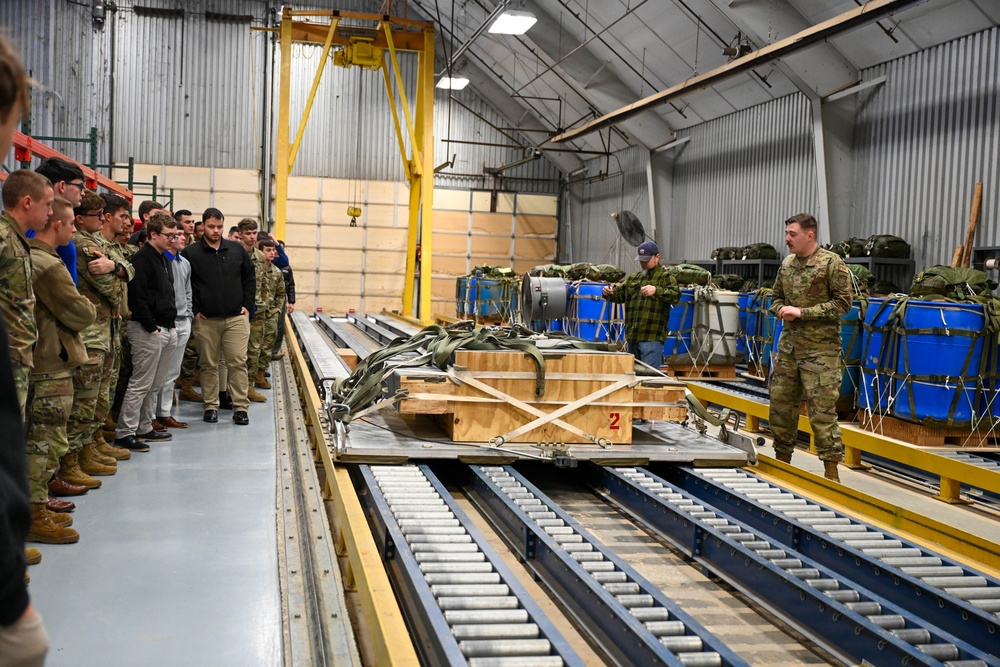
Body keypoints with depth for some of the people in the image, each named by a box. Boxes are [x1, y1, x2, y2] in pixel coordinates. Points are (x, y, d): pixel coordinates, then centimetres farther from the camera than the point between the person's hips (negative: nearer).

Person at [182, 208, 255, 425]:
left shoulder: (237, 250, 9)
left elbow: (249, 278, 14)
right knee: (209, 365, 6)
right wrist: (194, 310, -3)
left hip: (236, 318, 1)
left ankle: (241, 407, 4)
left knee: (238, 362, -2)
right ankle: (211, 406, 16)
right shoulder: (190, 253, 1)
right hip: (205, 320, -1)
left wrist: (247, 305, 6)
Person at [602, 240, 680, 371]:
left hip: (652, 338, -7)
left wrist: (656, 291, -33)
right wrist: (608, 293, -5)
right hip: (632, 337, 7)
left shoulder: (665, 277, 1)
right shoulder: (633, 278, 22)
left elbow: (675, 296, -15)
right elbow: (619, 294, 19)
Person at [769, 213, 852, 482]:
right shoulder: (787, 264, 12)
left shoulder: (832, 263, -8)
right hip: (789, 344, 7)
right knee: (781, 404, 11)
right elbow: (776, 298, 22)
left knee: (822, 410, -7)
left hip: (820, 348, -7)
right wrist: (781, 310, -2)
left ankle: (832, 472, 1)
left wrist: (802, 312, -16)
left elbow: (843, 303, -12)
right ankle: (782, 463, 26)